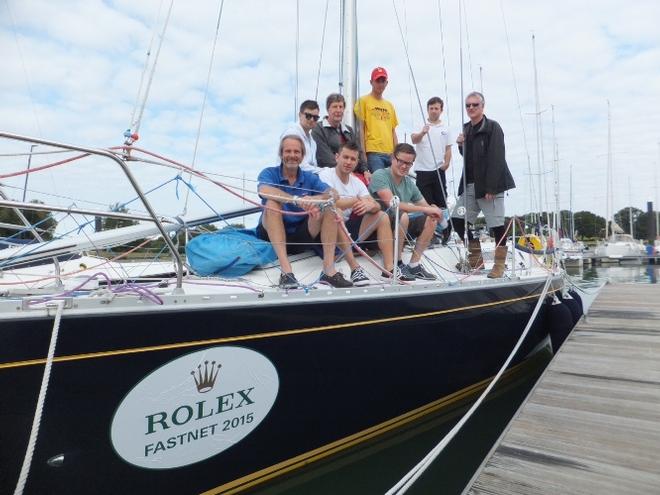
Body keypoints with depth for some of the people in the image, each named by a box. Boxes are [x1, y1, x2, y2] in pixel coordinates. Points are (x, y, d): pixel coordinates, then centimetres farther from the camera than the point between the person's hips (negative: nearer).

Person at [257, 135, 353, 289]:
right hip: (272, 234, -3)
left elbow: (333, 194, -12)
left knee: (329, 207, -15)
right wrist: (298, 200, -42)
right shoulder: (269, 173, -4)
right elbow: (264, 191, -29)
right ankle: (285, 270, -39)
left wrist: (316, 199, -34)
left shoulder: (310, 177, 6)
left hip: (301, 236, 3)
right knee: (272, 203, -29)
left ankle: (329, 269, -25)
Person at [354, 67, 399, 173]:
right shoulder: (364, 101, 3)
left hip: (390, 153, 6)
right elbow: (361, 129, -2)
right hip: (373, 152, -5)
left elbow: (393, 131, 19)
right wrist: (363, 154, -8)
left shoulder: (389, 105, 19)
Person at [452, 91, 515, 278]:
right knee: (458, 219, 3)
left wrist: (491, 187, -20)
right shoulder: (466, 128, 15)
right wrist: (461, 145, 1)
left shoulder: (492, 127, -6)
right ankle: (476, 258, 18)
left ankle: (500, 264, 12)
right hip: (470, 184, 7)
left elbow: (496, 159, -14)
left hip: (490, 184, -7)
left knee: (497, 224, -3)